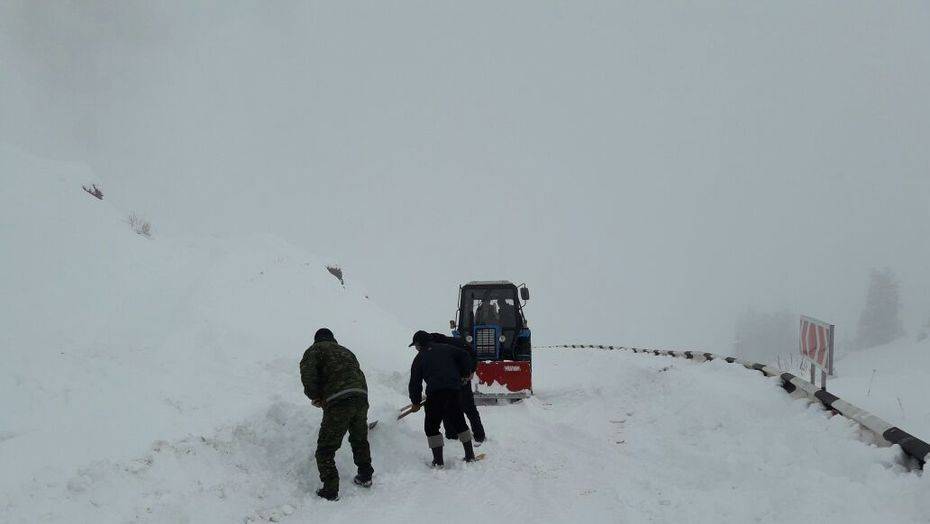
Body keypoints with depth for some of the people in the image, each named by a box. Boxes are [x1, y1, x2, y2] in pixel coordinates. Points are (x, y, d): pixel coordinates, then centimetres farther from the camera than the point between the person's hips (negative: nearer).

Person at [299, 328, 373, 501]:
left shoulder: (316, 349, 12)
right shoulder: (346, 352, 31)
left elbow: (307, 372, -7)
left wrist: (315, 396, 7)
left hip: (338, 402, -6)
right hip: (361, 398, 6)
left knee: (325, 448, 3)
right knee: (360, 440, 30)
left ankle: (330, 490, 0)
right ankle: (365, 477, 39)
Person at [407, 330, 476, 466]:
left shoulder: (419, 358, 8)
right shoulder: (446, 348, 14)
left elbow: (415, 382, 8)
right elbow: (464, 355, 7)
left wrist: (415, 402, 20)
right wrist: (465, 374, 21)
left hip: (435, 394, -4)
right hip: (454, 392, 4)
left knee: (431, 426, 6)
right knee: (459, 423, 18)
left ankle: (438, 461, -2)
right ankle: (470, 455, 19)